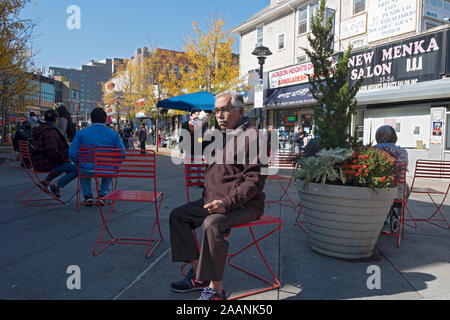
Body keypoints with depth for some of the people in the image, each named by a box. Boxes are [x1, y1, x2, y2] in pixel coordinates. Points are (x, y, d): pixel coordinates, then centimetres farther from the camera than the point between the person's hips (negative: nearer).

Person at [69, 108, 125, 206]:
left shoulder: (81, 133, -3)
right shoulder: (114, 134, -3)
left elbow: (72, 153, -6)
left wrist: (80, 163, 14)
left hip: (88, 170, 0)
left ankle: (88, 195, 30)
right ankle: (102, 195, 30)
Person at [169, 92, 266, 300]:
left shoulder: (251, 136, -12)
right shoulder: (219, 135, 15)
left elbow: (255, 180, -19)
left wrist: (227, 202, -28)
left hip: (244, 204, -9)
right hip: (213, 200, 9)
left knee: (212, 224, -34)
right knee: (177, 215, 6)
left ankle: (215, 288, -18)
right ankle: (198, 273, 8)